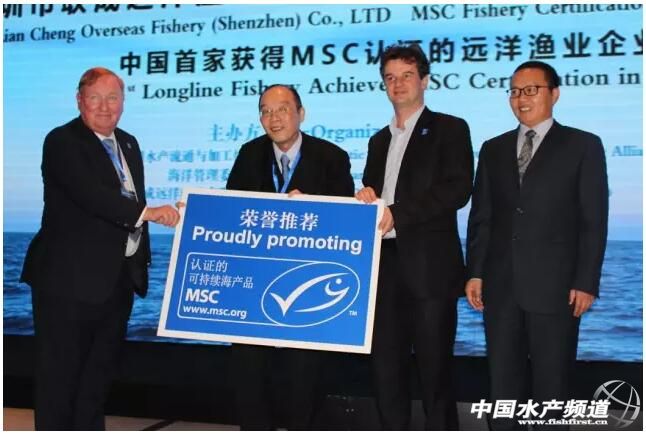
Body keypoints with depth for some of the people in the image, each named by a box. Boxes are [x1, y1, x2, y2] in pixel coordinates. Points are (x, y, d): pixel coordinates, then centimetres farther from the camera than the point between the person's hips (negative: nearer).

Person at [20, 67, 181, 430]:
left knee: (99, 374, 16)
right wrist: (147, 212, -33)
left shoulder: (129, 144, 15)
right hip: (70, 280, -7)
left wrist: (142, 260, 14)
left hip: (118, 279, 7)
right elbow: (89, 194, -25)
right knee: (60, 376, 2)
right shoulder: (62, 141, -9)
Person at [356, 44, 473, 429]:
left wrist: (397, 213, -16)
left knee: (435, 367, -1)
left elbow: (458, 189, -11)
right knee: (386, 366, 9)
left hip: (429, 265, -6)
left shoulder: (449, 128, 2)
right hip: (385, 264, 6)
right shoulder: (380, 140, 21)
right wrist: (366, 197, -1)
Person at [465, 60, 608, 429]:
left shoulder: (583, 146, 2)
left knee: (552, 383, 5)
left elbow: (594, 221, -3)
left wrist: (586, 282, -9)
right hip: (500, 285, 4)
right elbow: (481, 217, 11)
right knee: (502, 380, 10)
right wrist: (475, 273, 4)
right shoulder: (493, 149, 14)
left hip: (554, 285, -3)